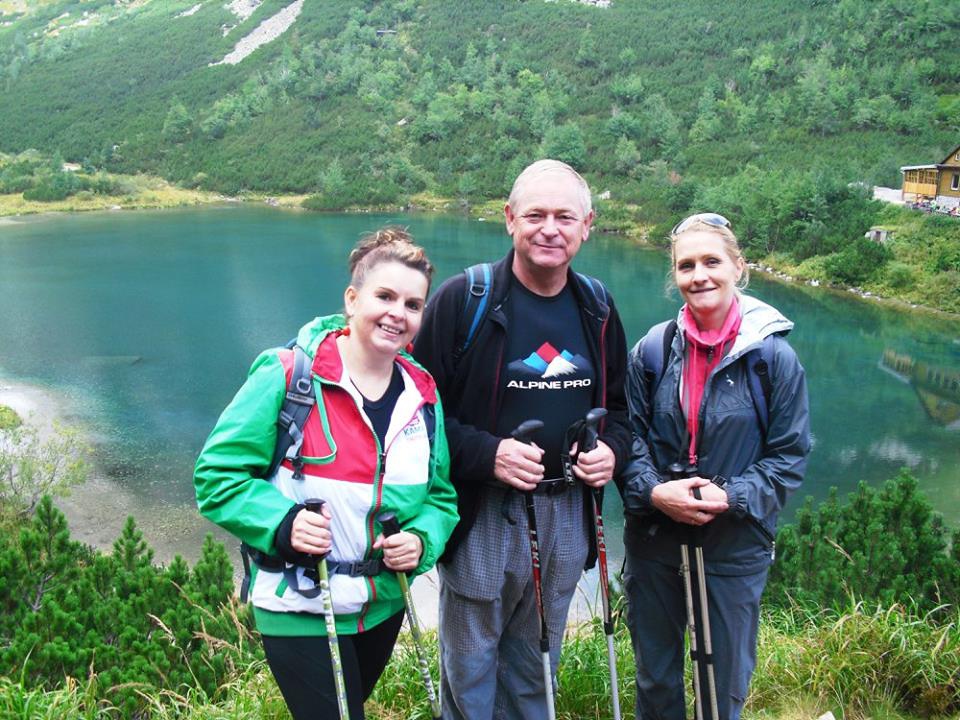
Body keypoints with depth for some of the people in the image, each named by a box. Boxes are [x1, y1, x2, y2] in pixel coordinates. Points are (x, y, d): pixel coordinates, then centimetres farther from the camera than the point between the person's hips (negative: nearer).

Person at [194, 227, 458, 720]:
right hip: (299, 609, -5)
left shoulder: (422, 395, -1)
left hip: (384, 605, 6)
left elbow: (441, 494, 6)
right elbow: (217, 473, -14)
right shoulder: (287, 376, -18)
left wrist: (422, 539, -14)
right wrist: (282, 522, -28)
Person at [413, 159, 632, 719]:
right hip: (481, 517, -4)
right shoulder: (463, 300, -11)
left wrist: (613, 450, -5)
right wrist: (486, 454, -25)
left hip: (566, 517, 5)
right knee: (470, 674, 12)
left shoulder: (597, 309, 5)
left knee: (536, 671, 22)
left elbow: (619, 405, 16)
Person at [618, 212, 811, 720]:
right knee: (654, 675, 20)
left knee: (726, 679, 15)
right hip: (654, 537, 2)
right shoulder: (652, 349, -5)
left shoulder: (774, 356, -9)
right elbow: (629, 434, 0)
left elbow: (790, 456, -6)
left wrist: (732, 497, -20)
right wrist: (654, 491, -18)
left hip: (736, 545, -1)